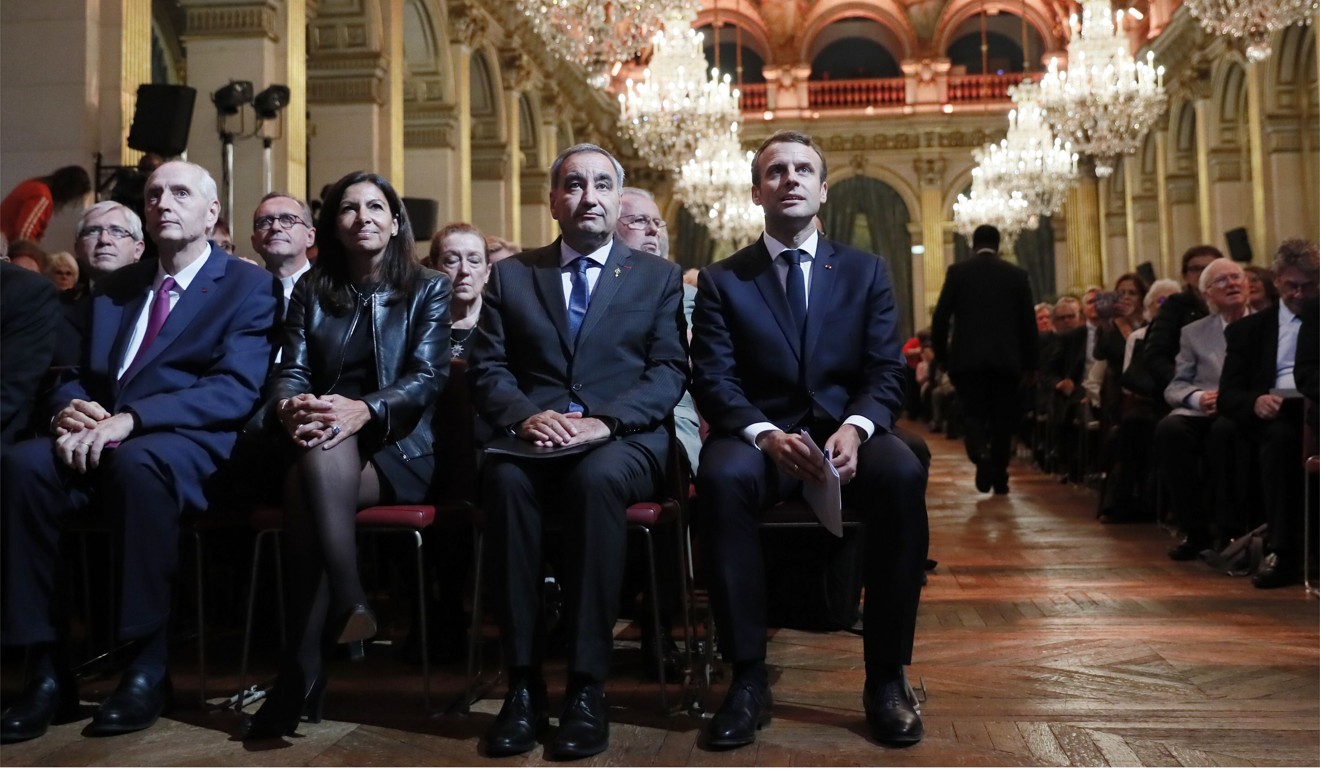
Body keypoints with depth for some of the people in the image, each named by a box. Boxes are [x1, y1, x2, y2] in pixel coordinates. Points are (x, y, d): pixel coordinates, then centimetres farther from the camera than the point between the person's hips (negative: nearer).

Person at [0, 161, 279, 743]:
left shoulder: (248, 285, 5)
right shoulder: (116, 287, 24)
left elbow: (236, 390, -9)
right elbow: (78, 376, 19)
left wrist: (129, 419, -21)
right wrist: (71, 408, -7)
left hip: (187, 449, -5)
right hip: (101, 444, 5)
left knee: (136, 461, -38)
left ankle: (148, 667, -26)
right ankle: (48, 671, -21)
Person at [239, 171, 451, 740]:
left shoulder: (428, 290, 9)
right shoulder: (312, 289, 18)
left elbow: (428, 377, -5)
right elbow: (291, 370, 7)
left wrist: (365, 410, -26)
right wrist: (288, 408, -21)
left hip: (395, 449, -2)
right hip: (320, 448, 2)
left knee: (307, 482, -35)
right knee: (311, 456, -37)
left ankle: (304, 666, -38)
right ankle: (347, 603, -44)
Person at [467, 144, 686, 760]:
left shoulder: (659, 277, 16)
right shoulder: (510, 275, 19)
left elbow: (669, 372, 3)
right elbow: (486, 369, 9)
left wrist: (602, 421, -15)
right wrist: (525, 414, -14)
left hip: (624, 439, -1)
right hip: (532, 435, 1)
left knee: (598, 478, -37)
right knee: (504, 477, -34)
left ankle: (587, 686, -30)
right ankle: (522, 681, -27)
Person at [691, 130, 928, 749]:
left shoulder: (866, 271, 13)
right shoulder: (721, 280, 8)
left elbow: (887, 371, 3)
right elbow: (714, 380, -2)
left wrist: (855, 428, -19)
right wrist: (766, 434, -22)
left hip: (846, 434, 1)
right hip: (761, 436, -1)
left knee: (903, 475, -33)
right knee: (722, 477, -36)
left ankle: (886, 677, -20)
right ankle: (748, 678, -26)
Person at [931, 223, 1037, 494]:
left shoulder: (958, 271, 1)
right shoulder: (1017, 274, 5)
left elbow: (940, 317, -2)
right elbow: (1028, 322, 5)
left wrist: (941, 356, 9)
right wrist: (1029, 363, 12)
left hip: (968, 358, -1)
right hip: (1006, 359, 1)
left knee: (974, 413, 6)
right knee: (1002, 418, 11)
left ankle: (981, 454, -22)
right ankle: (1000, 479, 13)